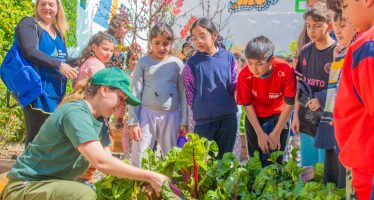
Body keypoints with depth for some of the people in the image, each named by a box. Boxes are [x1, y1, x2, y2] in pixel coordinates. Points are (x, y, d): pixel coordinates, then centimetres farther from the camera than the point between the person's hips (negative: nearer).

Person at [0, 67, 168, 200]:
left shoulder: (100, 120, 5)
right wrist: (149, 177, -29)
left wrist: (142, 181, -9)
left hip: (56, 184, 10)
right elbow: (101, 162, -33)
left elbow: (107, 161, 3)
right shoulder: (75, 113, -24)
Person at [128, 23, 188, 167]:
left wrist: (184, 122, 2)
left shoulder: (177, 64, 6)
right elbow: (135, 93, 1)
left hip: (171, 115, 1)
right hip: (146, 113, -1)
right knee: (139, 158, 1)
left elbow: (183, 94, 7)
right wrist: (133, 122, -5)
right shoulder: (143, 62, 2)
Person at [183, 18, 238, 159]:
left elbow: (235, 85, 7)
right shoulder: (192, 63, -3)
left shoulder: (228, 57, 0)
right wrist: (198, 109, 3)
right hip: (204, 120, -1)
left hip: (228, 117, 1)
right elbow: (189, 92, 1)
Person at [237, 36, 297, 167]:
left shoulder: (286, 71, -30)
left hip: (278, 117, -1)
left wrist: (277, 133, -15)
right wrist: (260, 134, -13)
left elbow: (289, 103, -19)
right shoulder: (245, 75, -25)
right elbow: (247, 105, -13)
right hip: (255, 118, 1)